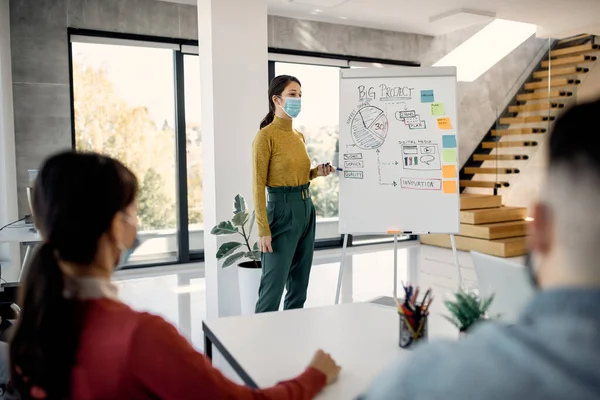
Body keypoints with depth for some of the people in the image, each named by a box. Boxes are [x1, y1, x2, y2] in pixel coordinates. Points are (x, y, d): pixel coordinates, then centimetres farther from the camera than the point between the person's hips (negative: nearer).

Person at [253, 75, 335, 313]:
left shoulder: (299, 136, 12)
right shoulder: (266, 135, -11)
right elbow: (258, 185, -14)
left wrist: (317, 173, 2)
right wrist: (263, 230, -18)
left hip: (307, 208, 8)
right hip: (282, 210, -8)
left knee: (300, 282, 14)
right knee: (274, 284, -3)